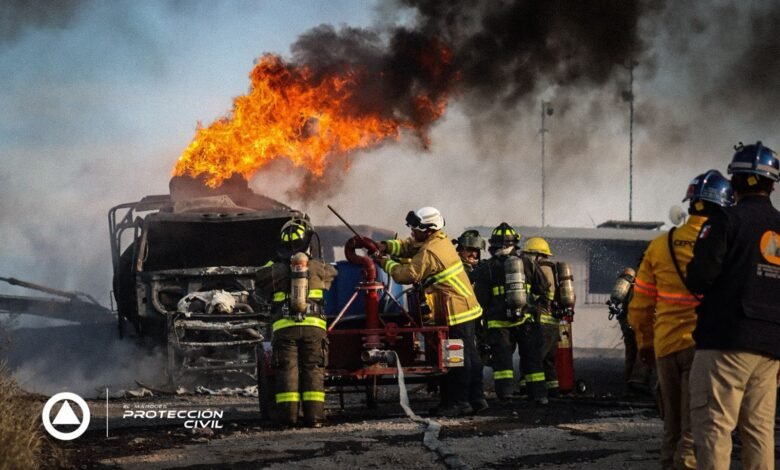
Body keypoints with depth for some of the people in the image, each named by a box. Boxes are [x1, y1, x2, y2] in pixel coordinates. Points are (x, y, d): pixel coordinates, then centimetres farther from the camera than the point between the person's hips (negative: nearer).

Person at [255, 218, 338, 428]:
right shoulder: (319, 268, 6)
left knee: (286, 370, 1)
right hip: (313, 326, 1)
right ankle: (314, 415, -3)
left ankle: (287, 413, -5)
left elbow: (260, 283, 16)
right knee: (313, 370, 3)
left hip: (284, 327, -1)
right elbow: (332, 273, 26)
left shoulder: (274, 271, 1)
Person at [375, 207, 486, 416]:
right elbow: (408, 246, 17)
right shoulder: (441, 240, 11)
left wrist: (386, 263, -4)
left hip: (456, 311, -10)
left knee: (459, 359, -5)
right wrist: (386, 246, 1)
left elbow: (408, 274, -19)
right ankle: (476, 398, 19)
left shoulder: (429, 253, -20)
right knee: (469, 355, 13)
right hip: (467, 307, 10)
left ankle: (459, 401, -2)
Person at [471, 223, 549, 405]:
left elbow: (480, 299, -4)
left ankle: (505, 390, -12)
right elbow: (545, 290, 11)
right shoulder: (527, 265, 6)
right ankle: (538, 393, 11)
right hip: (526, 320, 2)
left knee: (502, 356, 1)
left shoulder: (486, 269, -2)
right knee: (531, 357, 10)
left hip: (499, 322, -2)